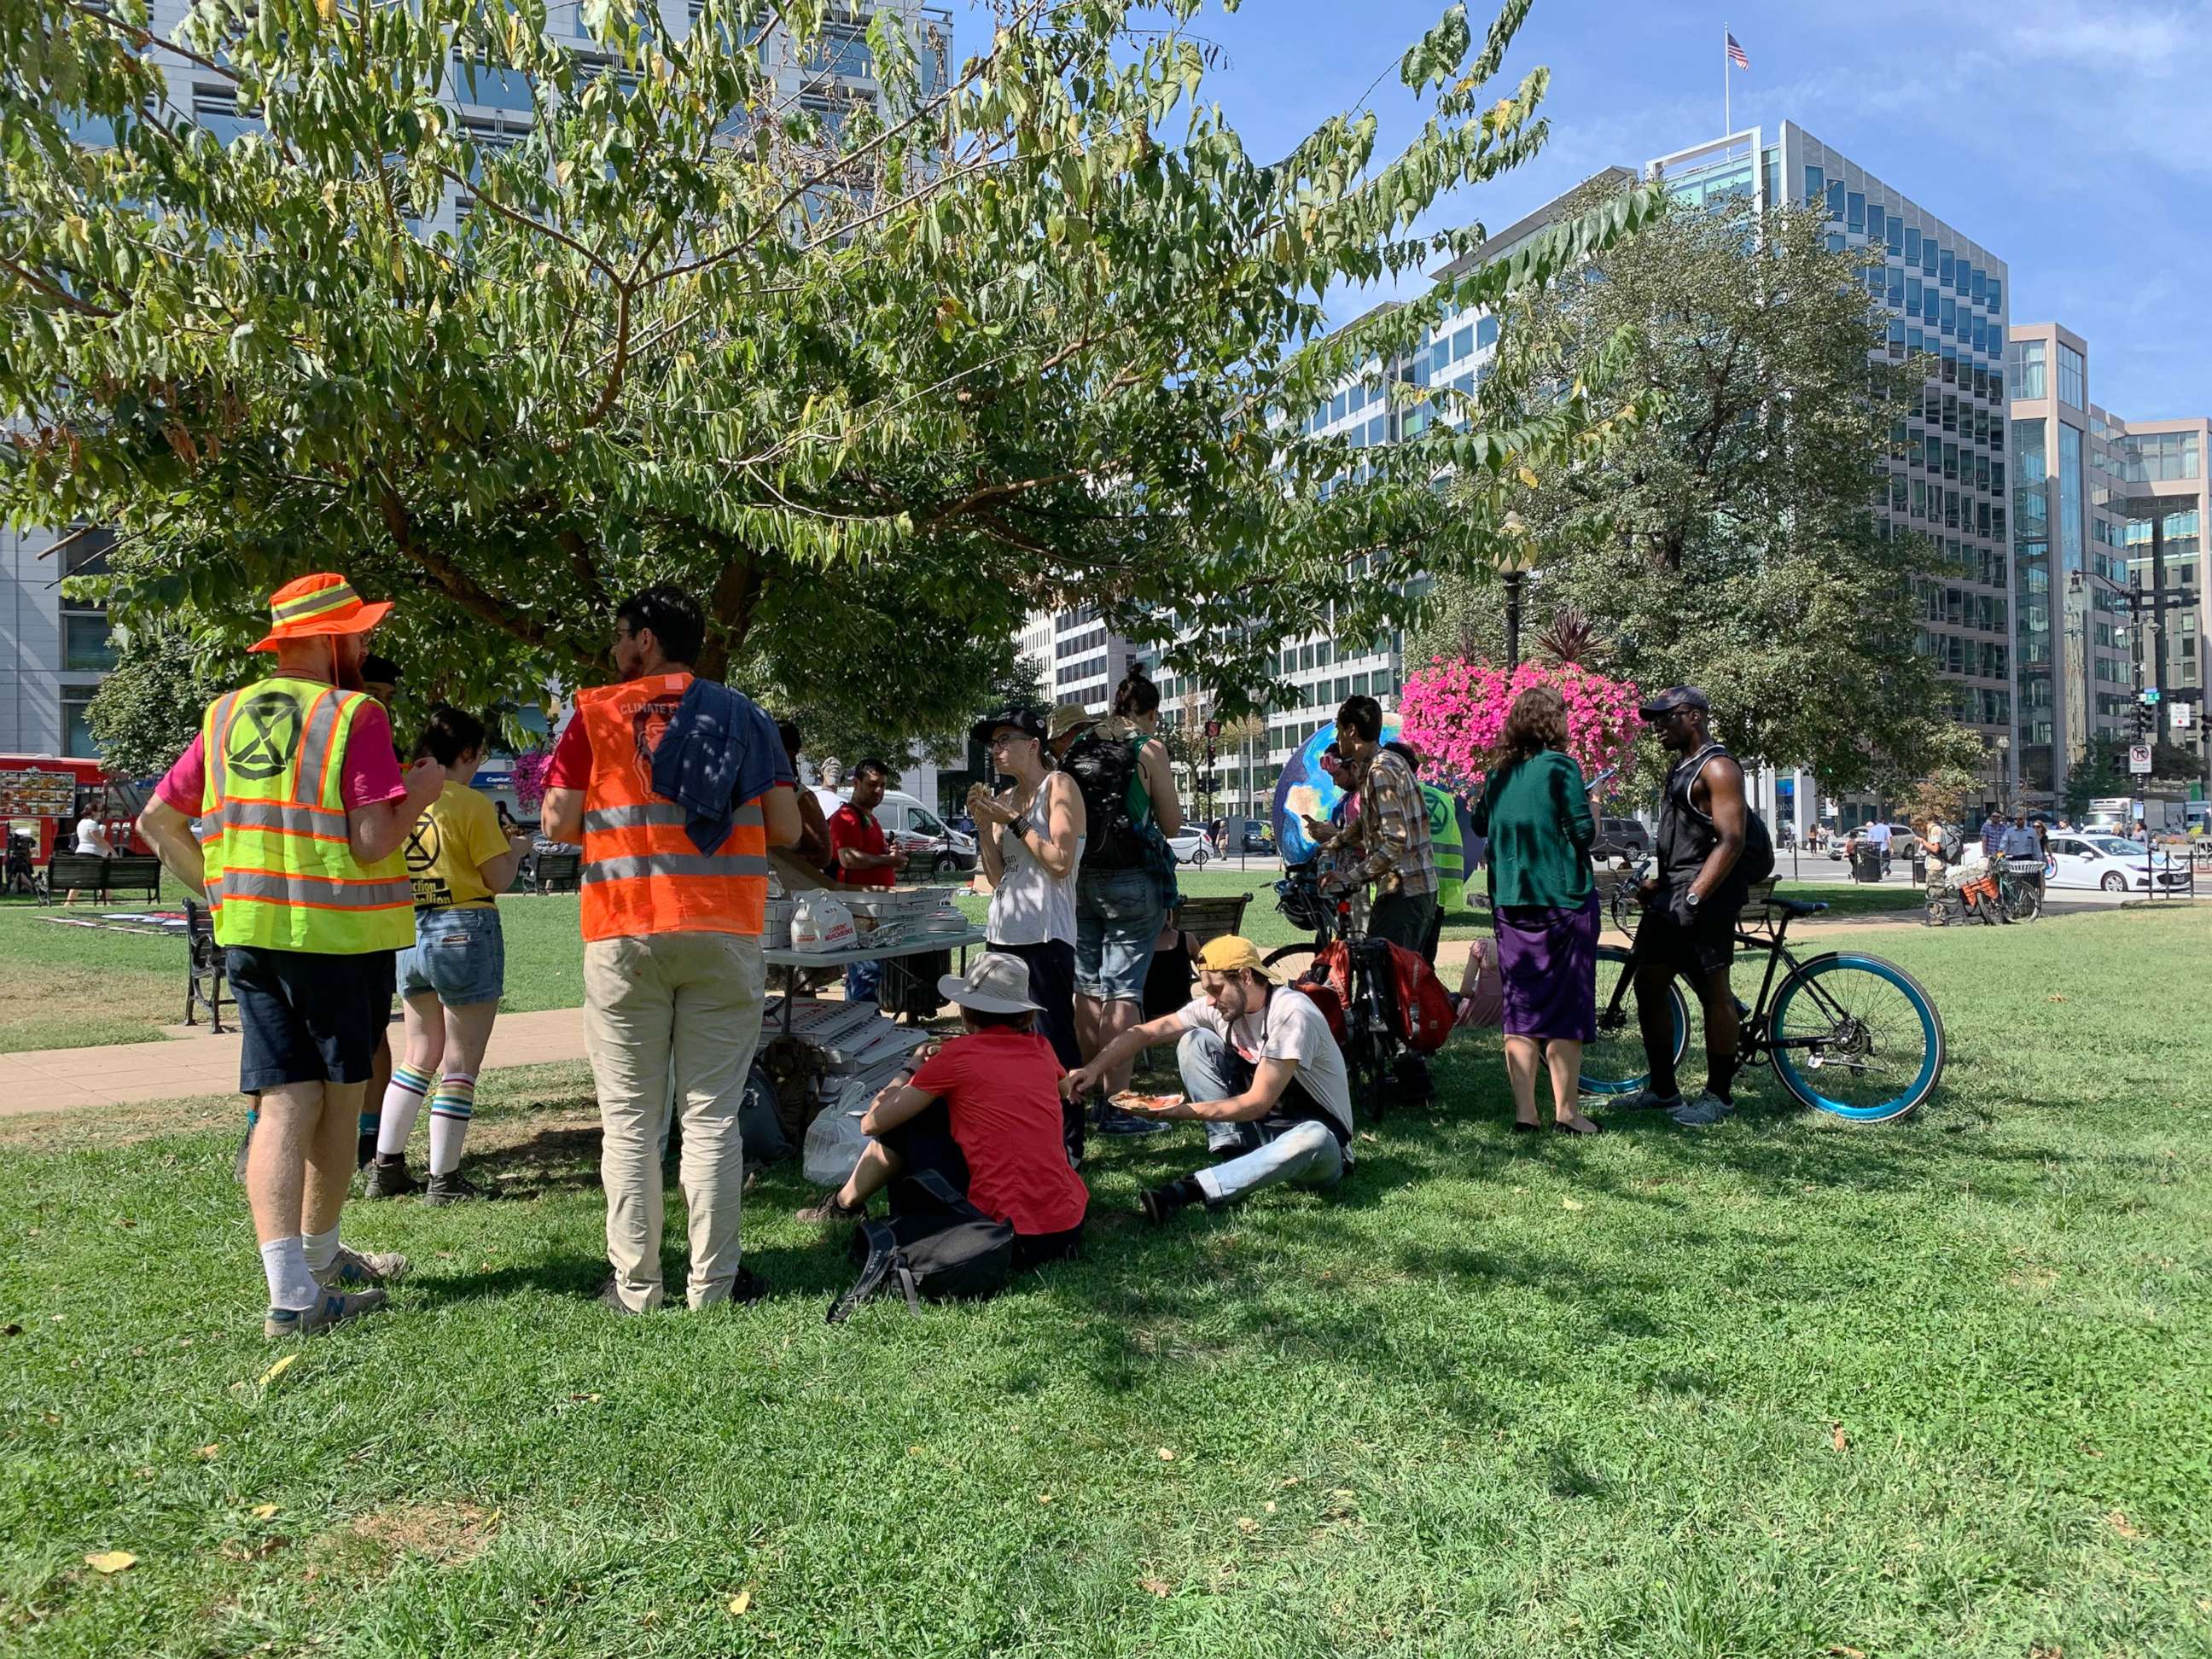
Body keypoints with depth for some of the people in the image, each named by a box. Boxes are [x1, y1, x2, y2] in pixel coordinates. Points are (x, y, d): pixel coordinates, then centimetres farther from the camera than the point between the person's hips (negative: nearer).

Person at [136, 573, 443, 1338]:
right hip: (342, 936, -5)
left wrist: (220, 889, 18)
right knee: (339, 1096, 11)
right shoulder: (356, 716, -11)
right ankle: (320, 1256, 26)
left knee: (284, 1104, 6)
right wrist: (422, 791, -1)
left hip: (249, 933, 5)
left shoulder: (226, 716, 9)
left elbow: (158, 821, 12)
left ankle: (289, 1290, 4)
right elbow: (373, 842, -17)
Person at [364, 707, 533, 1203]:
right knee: (460, 1063, 3)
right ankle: (444, 1180, 7)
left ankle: (386, 1168, 22)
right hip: (464, 930, -7)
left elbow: (436, 857, 14)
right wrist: (516, 848, 9)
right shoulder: (471, 804, -12)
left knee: (421, 1055, 20)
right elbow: (499, 878, -10)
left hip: (409, 934, 7)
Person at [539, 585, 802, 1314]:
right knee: (712, 1115, 6)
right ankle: (713, 1282, 9)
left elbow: (560, 823, -1)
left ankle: (634, 1285, 12)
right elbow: (786, 829, 3)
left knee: (630, 1119, 7)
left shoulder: (597, 713, 3)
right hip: (724, 934, 1)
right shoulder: (745, 716, 8)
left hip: (626, 936, -1)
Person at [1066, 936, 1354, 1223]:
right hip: (1257, 1128, 6)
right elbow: (1146, 1033, -3)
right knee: (1193, 1041, -8)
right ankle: (1235, 1162, -12)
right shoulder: (1217, 1008, -4)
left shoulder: (1292, 1014, -24)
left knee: (1314, 1139, -44)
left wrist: (1185, 1111, -31)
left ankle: (1185, 1191, -39)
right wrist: (1094, 1069, -18)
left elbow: (1258, 1102, -26)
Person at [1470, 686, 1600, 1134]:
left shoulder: (1499, 772, 7)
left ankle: (1524, 1110, 10)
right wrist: (1592, 812, 7)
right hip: (1563, 900, -5)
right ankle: (1566, 1111, 6)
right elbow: (1584, 833, -13)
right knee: (1566, 1003, 3)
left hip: (1510, 903, 5)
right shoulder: (1560, 765, -10)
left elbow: (1480, 825, 19)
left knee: (1520, 1005, 9)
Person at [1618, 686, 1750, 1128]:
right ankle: (1662, 1088, 19)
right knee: (1648, 985, 10)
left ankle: (1719, 1095, 8)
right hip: (1670, 896, 10)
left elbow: (1730, 841, -20)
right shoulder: (1683, 768, 18)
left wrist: (1693, 897, -25)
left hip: (1705, 898, -10)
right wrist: (1658, 883, 21)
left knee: (1713, 992, -1)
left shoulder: (1718, 768, -12)